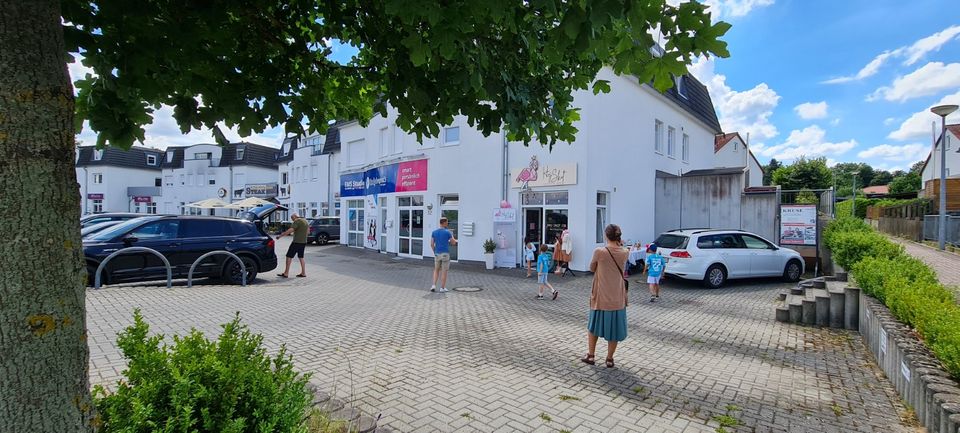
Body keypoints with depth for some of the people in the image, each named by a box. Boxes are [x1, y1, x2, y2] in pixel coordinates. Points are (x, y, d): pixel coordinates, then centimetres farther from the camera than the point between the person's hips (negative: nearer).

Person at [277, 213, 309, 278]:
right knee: (301, 257, 14)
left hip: (297, 242, -9)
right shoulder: (305, 221, 13)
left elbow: (290, 230, -23)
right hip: (303, 242, 9)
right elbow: (308, 230, 24)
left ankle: (286, 273, 1)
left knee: (289, 256, -1)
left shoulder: (297, 221, -14)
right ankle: (303, 273, 13)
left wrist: (280, 235, -19)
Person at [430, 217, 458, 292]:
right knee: (444, 271, 5)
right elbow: (454, 243, 1)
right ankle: (442, 288, 9)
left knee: (436, 270, 19)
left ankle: (434, 286, 6)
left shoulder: (434, 232, 3)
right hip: (445, 254, -4)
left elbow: (431, 244, 3)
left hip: (437, 254, 4)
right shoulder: (448, 232, -9)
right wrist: (452, 236, 20)